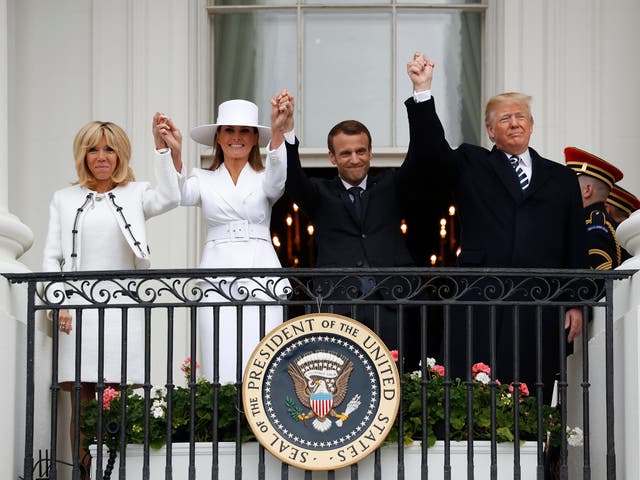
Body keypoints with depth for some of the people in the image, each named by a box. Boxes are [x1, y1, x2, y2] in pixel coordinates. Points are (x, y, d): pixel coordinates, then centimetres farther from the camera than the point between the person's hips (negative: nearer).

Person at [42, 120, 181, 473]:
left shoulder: (135, 194, 11)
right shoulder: (64, 199, 13)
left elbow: (169, 197, -11)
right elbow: (52, 257, 9)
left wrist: (165, 149, -17)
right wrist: (58, 301, -4)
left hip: (123, 308, -1)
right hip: (77, 309, 1)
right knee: (82, 403, 1)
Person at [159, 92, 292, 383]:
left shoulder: (265, 179, 12)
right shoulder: (204, 180, 13)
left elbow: (276, 177, -13)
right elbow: (179, 195, -8)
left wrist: (277, 132, -33)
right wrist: (175, 153, -29)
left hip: (262, 282, 0)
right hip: (217, 284, 0)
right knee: (221, 373, -6)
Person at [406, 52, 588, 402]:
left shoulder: (561, 178, 18)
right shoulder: (470, 166, 14)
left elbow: (576, 246, 15)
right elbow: (435, 149, -6)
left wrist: (577, 304, 8)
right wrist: (423, 91, -17)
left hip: (540, 308, 2)